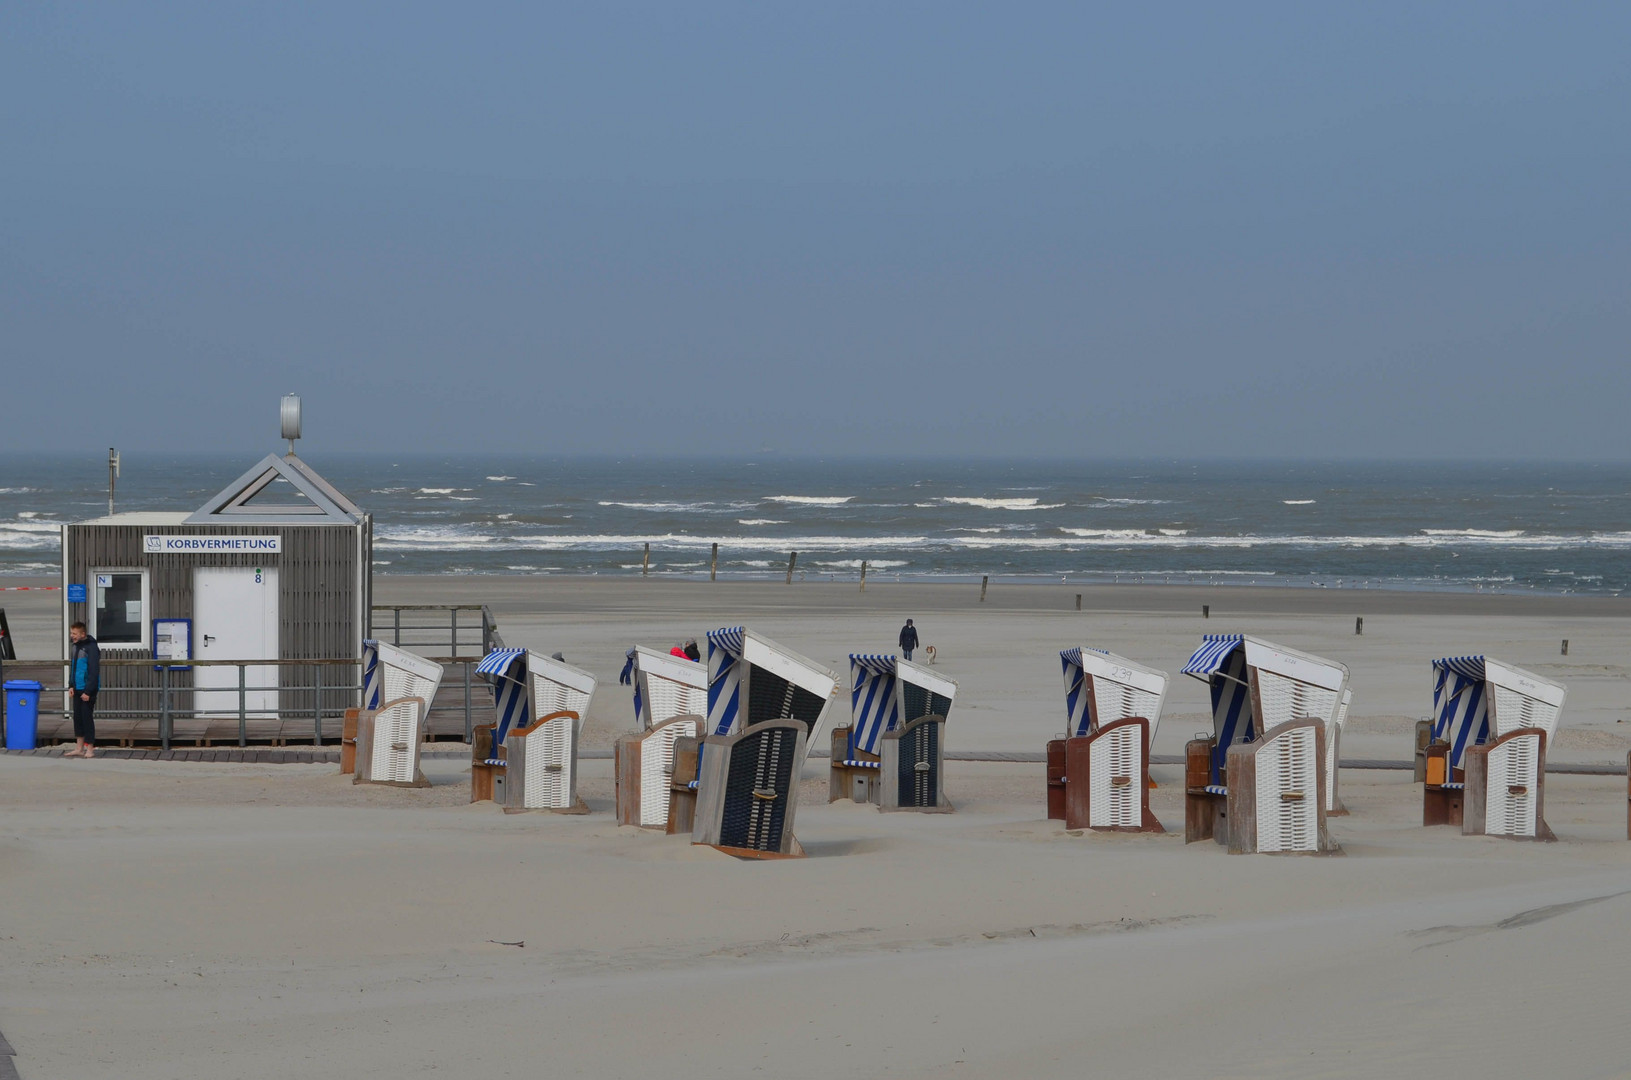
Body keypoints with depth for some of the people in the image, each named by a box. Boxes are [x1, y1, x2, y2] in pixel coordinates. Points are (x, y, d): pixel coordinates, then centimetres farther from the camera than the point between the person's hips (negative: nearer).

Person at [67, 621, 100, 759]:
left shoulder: (91, 648, -14)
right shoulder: (75, 646, 12)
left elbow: (94, 671, -17)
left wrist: (88, 691, -19)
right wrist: (72, 685, 12)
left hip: (87, 690, -8)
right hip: (78, 689, 8)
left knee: (87, 717, -4)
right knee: (77, 717, 11)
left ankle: (90, 749, 3)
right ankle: (79, 748, 18)